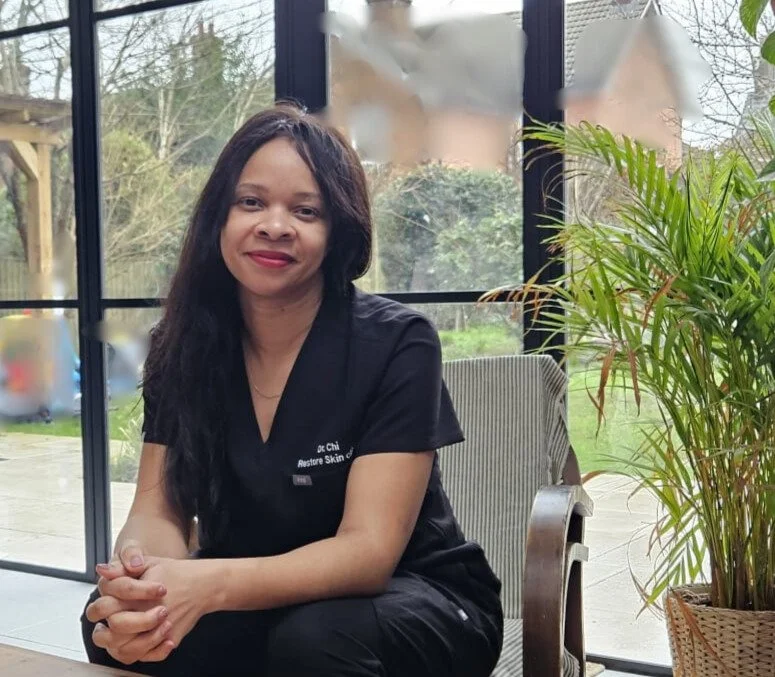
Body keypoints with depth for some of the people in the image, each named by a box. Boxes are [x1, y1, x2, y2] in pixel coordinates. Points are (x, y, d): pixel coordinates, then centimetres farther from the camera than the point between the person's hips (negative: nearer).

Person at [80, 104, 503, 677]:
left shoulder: (395, 343, -19)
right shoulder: (184, 344, -4)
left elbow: (368, 551, -24)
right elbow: (159, 512, -8)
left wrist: (209, 585, -40)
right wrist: (140, 578, -33)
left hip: (414, 599, -3)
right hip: (257, 604, 3)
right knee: (116, 622, -23)